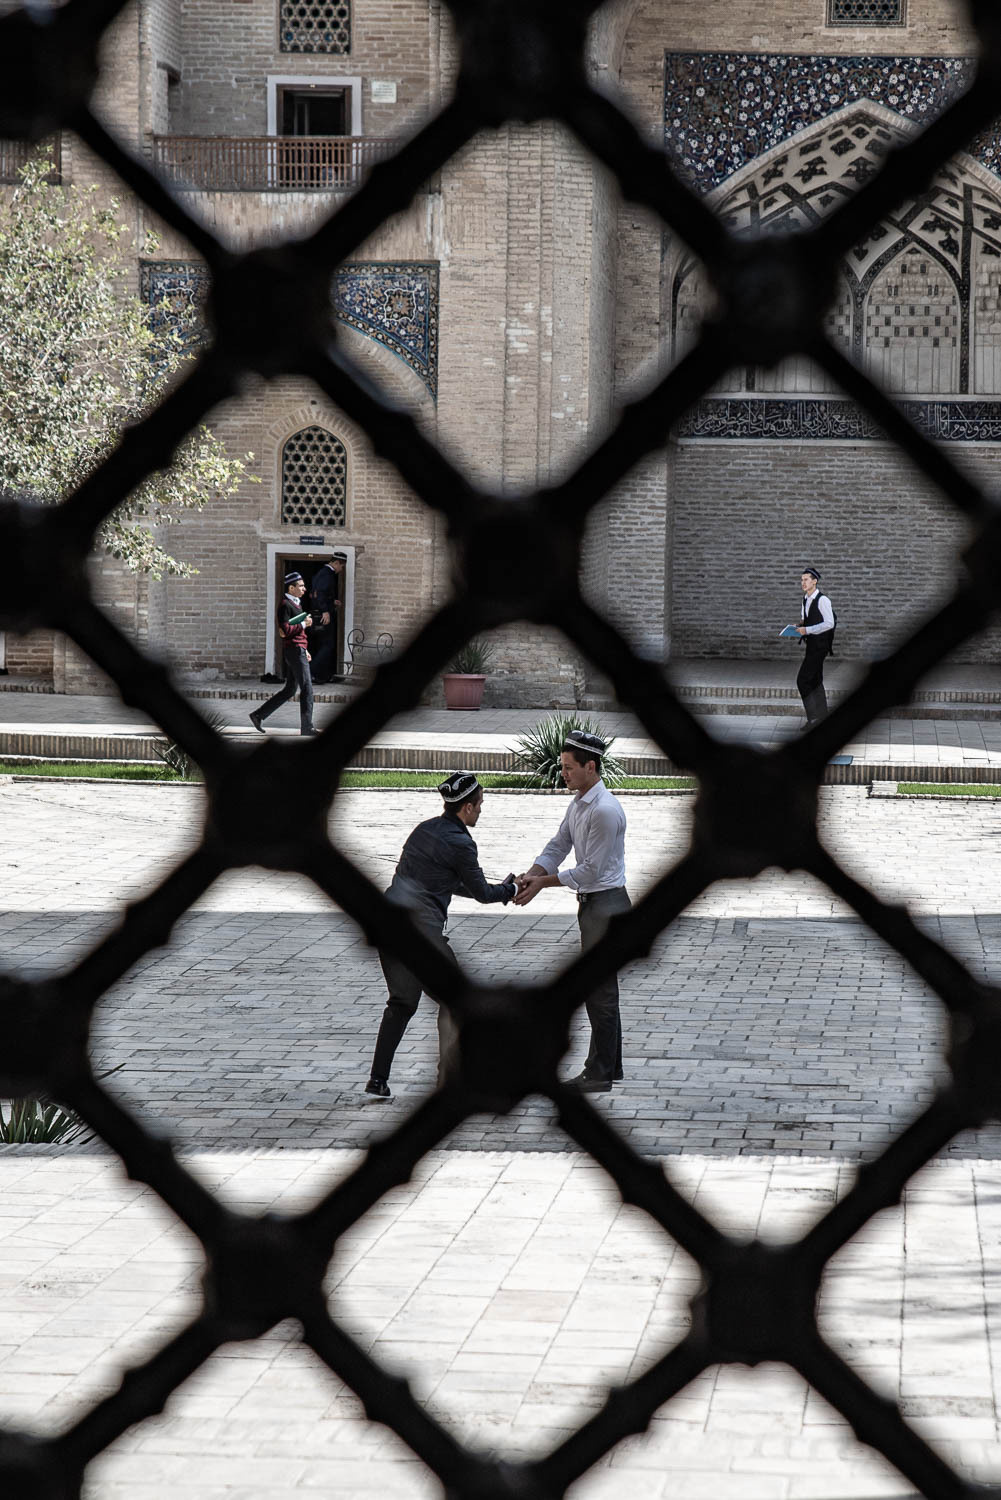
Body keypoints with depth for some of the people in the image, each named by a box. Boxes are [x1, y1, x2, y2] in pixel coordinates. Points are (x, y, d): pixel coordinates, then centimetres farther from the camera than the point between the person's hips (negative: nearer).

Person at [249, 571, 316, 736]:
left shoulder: (296, 604, 18)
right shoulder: (285, 605, -13)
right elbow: (285, 630, -23)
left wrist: (304, 650, 22)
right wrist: (304, 624, -14)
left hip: (298, 650, 10)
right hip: (294, 650, -10)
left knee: (289, 690, 13)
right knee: (307, 689, -7)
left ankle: (258, 715, 16)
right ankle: (307, 727, -4)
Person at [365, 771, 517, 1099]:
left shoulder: (425, 830, 15)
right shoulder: (459, 844, -10)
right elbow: (481, 892, 1)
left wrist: (500, 889, 31)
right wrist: (510, 889, 21)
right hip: (421, 925, -8)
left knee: (402, 1001, 15)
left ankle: (378, 1079, 10)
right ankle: (449, 1077, 9)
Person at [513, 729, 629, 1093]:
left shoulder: (605, 810, -22)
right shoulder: (578, 803, 10)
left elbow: (591, 869, -20)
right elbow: (558, 846, 13)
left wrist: (544, 882, -13)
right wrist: (530, 876, -4)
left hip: (607, 903, -10)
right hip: (591, 903, 10)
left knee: (600, 990, -5)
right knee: (598, 988, 16)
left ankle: (599, 1074, 0)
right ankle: (608, 1066, 24)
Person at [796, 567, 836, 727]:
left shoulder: (822, 600, -15)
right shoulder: (806, 600, 12)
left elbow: (829, 623, -21)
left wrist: (807, 630, -22)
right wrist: (801, 626, 3)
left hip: (820, 645, -9)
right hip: (811, 644, 9)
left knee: (803, 679, -13)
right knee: (815, 681, 15)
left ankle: (813, 717, -8)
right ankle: (822, 717, 23)